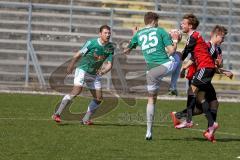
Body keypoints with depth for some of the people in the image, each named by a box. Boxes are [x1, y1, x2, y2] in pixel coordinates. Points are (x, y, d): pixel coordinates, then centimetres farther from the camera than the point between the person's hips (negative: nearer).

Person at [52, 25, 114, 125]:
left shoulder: (110, 48, -3)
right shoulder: (91, 43, -16)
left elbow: (109, 64, -4)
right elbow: (78, 55, -8)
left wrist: (103, 70, -25)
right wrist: (71, 66, -3)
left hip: (94, 74, 6)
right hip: (83, 69, -6)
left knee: (98, 98, -2)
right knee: (76, 91, -24)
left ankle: (86, 119, 12)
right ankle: (57, 114, -22)